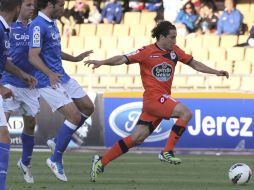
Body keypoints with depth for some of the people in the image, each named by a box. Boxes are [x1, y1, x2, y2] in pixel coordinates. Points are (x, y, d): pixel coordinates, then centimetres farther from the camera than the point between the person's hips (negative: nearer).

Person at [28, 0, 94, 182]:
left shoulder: (52, 23, 12)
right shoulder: (38, 26, -18)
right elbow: (33, 56, -26)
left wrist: (76, 58, 37)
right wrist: (50, 74, -40)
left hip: (62, 77, 10)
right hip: (48, 83, -10)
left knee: (88, 107, 14)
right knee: (75, 116, -16)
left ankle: (57, 141, 23)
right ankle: (55, 160, -3)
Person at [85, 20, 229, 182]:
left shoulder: (174, 51, 11)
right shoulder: (147, 52, -7)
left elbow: (195, 64, 18)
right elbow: (123, 59, -10)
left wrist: (216, 72, 13)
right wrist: (102, 62, -23)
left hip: (163, 99, 7)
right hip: (153, 97, -7)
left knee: (137, 138, 5)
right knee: (186, 113, -23)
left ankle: (101, 162, 12)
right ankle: (167, 152, -18)